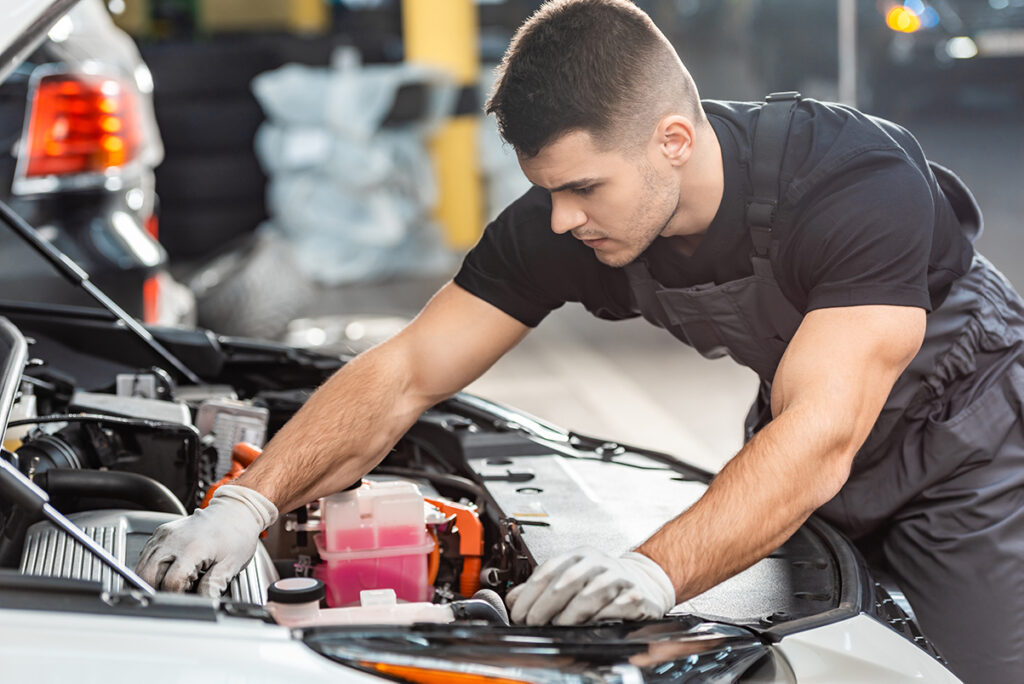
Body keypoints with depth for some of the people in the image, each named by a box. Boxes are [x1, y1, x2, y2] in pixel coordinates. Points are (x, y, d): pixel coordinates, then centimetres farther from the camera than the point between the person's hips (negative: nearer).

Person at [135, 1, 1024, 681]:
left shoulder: (858, 183, -39)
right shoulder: (561, 224, -21)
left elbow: (818, 439, -48)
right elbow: (401, 377, -19)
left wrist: (655, 572, -62)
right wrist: (246, 504, -32)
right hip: (792, 454, 5)